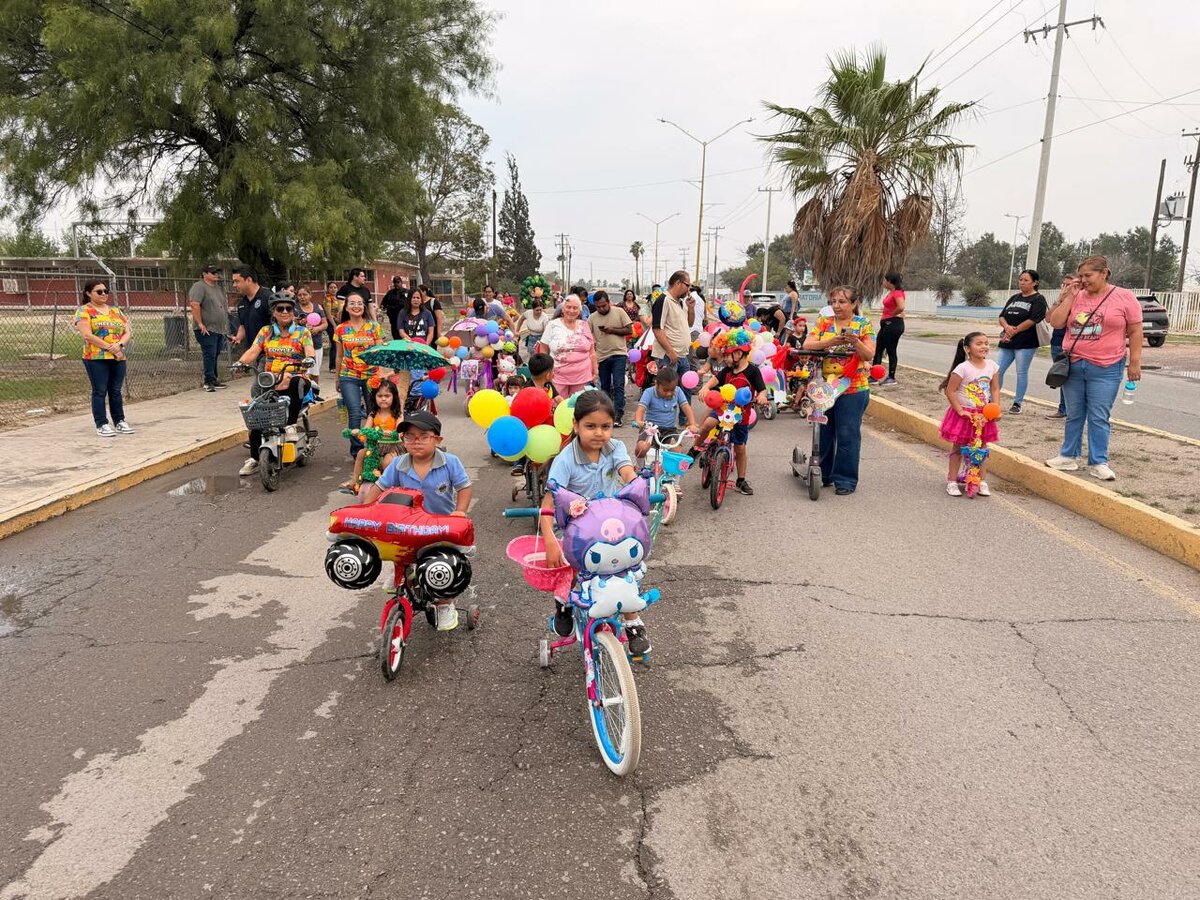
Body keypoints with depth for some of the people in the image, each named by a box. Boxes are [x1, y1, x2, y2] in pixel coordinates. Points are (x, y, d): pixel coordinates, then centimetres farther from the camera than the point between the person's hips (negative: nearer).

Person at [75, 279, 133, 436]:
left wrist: (120, 344, -10)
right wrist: (109, 347, -15)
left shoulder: (116, 311, 16)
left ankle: (120, 421, 15)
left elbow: (128, 331, 10)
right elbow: (87, 335, -12)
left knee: (116, 391, 9)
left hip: (118, 358, 5)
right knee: (100, 391, -2)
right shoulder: (84, 311, -1)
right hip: (96, 358, -5)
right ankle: (101, 425, 1)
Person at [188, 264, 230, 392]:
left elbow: (224, 305, 27)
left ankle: (213, 380, 18)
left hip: (219, 329, 8)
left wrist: (225, 327, 21)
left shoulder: (217, 288, 19)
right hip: (207, 329, -8)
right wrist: (200, 324, -23)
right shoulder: (199, 287, -9)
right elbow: (194, 305, -20)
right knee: (209, 355, -11)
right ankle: (209, 382, -11)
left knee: (215, 356, 12)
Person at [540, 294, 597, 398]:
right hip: (558, 378, -2)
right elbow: (543, 351, 4)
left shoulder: (584, 326, 8)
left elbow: (592, 351, 14)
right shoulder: (552, 325, 1)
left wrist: (595, 372, 13)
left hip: (582, 377, 2)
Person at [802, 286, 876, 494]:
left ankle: (846, 479, 8)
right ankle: (823, 474, 26)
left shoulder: (863, 324, 2)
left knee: (847, 435, -2)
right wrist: (830, 342, -22)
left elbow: (869, 355, -5)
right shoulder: (824, 322, 8)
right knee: (823, 432, 10)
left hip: (853, 389, -3)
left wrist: (855, 342, -24)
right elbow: (807, 344, -6)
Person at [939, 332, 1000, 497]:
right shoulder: (962, 368, -19)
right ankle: (952, 481, 13)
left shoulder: (992, 366, -2)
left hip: (983, 415, 5)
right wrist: (960, 411, -17)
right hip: (964, 414, -5)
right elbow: (950, 391, -16)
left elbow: (995, 389, 5)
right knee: (958, 448, 5)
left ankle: (982, 482, 20)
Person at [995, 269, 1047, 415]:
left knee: (1021, 373, 0)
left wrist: (1015, 330, -11)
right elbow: (1002, 317, 11)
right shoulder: (1014, 298, 17)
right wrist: (1007, 327, -9)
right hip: (1007, 342, 6)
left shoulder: (1038, 299, -3)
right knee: (998, 370, 3)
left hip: (1025, 343, -6)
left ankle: (1017, 403, 8)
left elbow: (1033, 320, -14)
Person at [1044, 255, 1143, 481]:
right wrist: (1070, 296, -6)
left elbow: (1135, 331, -2)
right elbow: (1055, 323, -1)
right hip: (1073, 366, 3)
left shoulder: (1124, 297, -3)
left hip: (1105, 369, -3)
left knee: (1099, 418, 1)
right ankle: (1069, 457, 21)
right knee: (1074, 416, 12)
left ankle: (1098, 462, 9)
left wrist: (1134, 362, -5)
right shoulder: (1075, 297, 6)